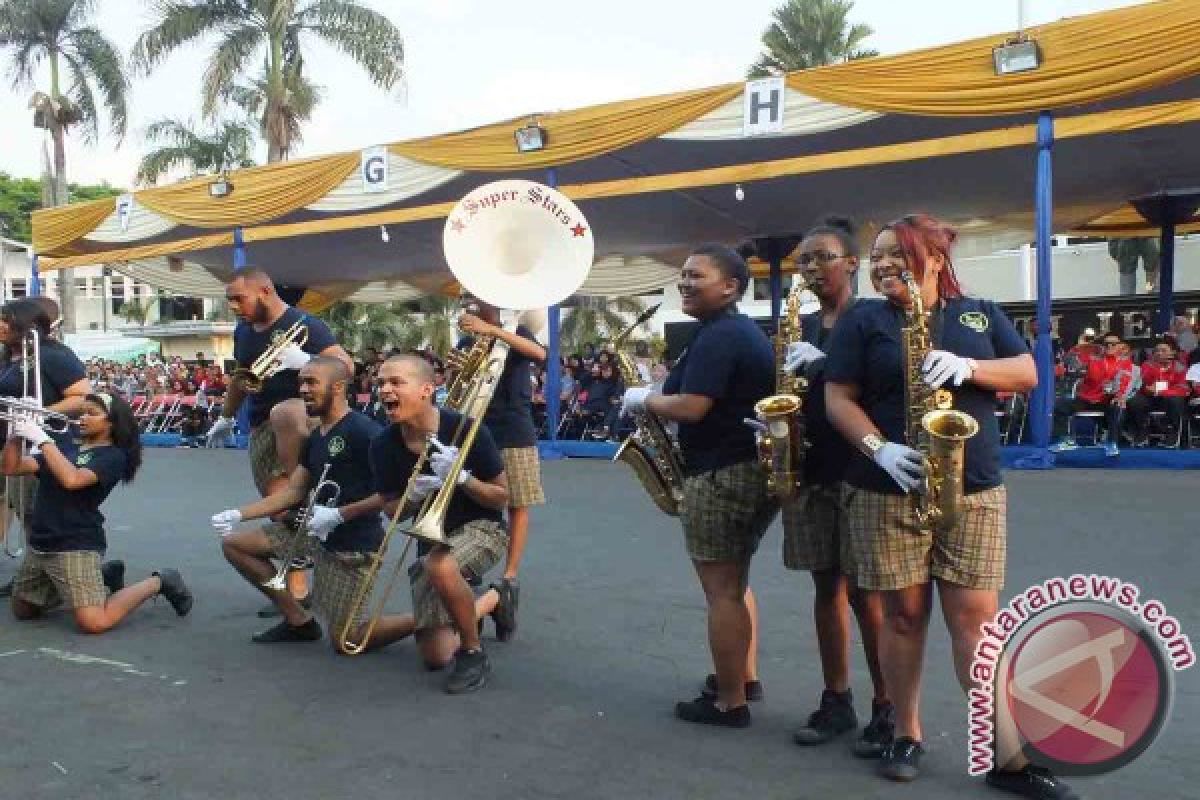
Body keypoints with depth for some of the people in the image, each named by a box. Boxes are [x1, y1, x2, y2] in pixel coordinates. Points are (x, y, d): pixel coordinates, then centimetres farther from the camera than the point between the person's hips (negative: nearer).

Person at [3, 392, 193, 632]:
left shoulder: (112, 456, -8)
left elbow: (72, 479, -25)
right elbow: (12, 467, 8)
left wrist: (42, 440, -22)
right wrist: (15, 435, -8)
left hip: (76, 546, -8)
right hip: (39, 545, 8)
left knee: (94, 623, -21)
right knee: (23, 610, 23)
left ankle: (159, 582, 2)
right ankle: (102, 577, 29)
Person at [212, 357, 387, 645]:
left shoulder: (362, 430, -18)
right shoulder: (315, 437, 11)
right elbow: (293, 492, 13)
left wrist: (338, 515, -24)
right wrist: (238, 514, 3)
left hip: (351, 544, -9)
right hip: (313, 530, 9)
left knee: (344, 642, -8)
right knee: (233, 543, 10)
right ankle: (299, 621, 13)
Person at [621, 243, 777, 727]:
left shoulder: (716, 336, -16)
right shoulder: (748, 332, 16)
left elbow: (691, 408, -24)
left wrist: (644, 400, -7)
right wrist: (661, 389, 17)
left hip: (721, 476, -10)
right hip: (756, 470, 11)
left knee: (721, 592, -1)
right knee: (733, 586, 21)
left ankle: (729, 703, 8)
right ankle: (742, 678, 32)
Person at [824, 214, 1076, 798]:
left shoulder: (980, 313, 12)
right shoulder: (863, 319, 4)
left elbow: (1028, 373, 5)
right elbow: (837, 399, -2)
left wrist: (967, 367, -14)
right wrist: (879, 449, -17)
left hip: (974, 489, 1)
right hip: (888, 490, -1)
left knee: (975, 618, 0)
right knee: (903, 614, 5)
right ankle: (907, 735, 20)